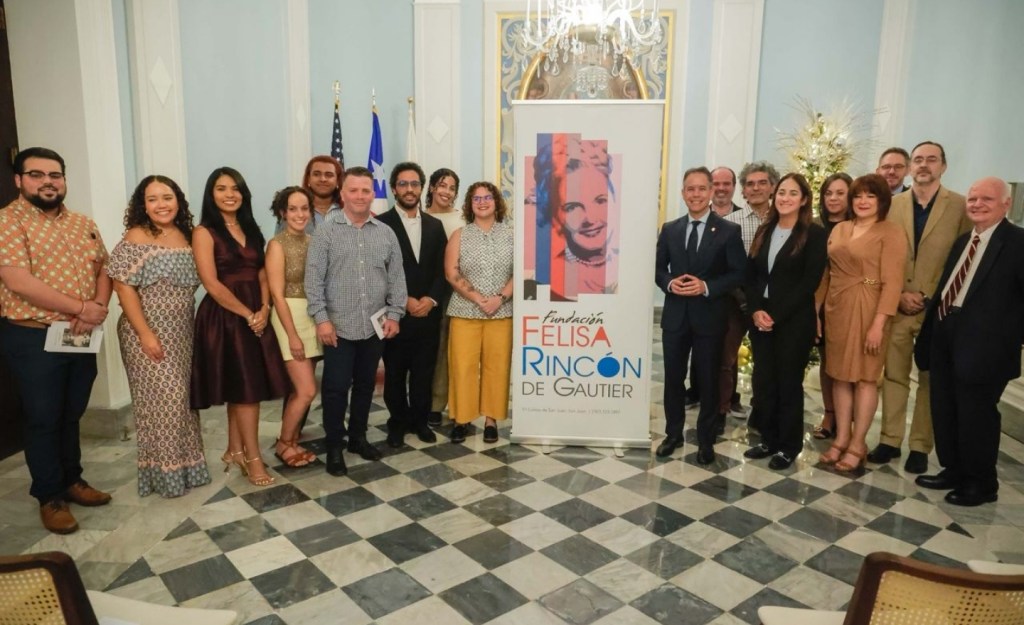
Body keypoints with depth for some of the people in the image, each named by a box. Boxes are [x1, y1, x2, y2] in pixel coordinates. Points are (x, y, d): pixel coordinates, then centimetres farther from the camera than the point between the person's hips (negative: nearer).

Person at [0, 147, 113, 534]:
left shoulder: (84, 224, 9)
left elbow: (103, 268, 8)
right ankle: (50, 497, 19)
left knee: (72, 415, 17)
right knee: (44, 419, 6)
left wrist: (99, 307, -12)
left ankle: (71, 480, 31)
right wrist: (81, 308, -18)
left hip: (83, 337, 6)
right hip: (33, 338, -6)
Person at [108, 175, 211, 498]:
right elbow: (124, 288, -15)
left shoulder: (185, 236, 8)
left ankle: (183, 463, 26)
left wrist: (188, 326, 10)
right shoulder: (136, 238, -11)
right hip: (149, 333, -6)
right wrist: (145, 333, -19)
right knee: (161, 400, -2)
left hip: (181, 334, 6)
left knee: (182, 397, 12)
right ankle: (165, 472, 12)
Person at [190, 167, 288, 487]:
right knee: (246, 387, -5)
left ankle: (234, 450, 23)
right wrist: (248, 314, -13)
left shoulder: (250, 229, 13)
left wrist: (264, 309, -8)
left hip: (256, 315, 6)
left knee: (242, 388, 10)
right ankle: (253, 458, 4)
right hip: (224, 316, -6)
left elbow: (262, 273, 9)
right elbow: (211, 283, -13)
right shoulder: (204, 232, -6)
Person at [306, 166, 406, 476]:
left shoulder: (386, 233, 6)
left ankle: (358, 437, 30)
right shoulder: (327, 230, -4)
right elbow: (314, 278, -7)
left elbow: (396, 278, 8)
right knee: (336, 388, 3)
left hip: (375, 326, 3)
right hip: (338, 326, -3)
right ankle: (334, 446, 16)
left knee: (365, 385, 14)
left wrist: (394, 314, 1)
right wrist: (321, 318, -12)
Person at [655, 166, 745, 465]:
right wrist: (670, 283, -11)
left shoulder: (729, 231, -3)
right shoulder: (670, 229, 7)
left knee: (708, 380, 9)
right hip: (675, 315, 3)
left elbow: (739, 273, -6)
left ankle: (706, 439, 24)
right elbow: (658, 269, 10)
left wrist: (706, 287, -19)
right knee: (673, 378, 10)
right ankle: (673, 433, 27)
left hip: (710, 317, -2)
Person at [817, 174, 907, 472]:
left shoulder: (891, 233, -7)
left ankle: (858, 443, 14)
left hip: (867, 311, -5)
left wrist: (878, 323, -19)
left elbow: (892, 282, -13)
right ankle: (841, 438, 19)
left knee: (865, 376, 3)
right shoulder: (839, 229, 11)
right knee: (840, 375, 9)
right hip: (836, 310, 6)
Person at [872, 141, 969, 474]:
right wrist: (898, 294, -5)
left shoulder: (960, 206, -1)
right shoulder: (893, 205, 6)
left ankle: (920, 446, 17)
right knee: (893, 375, 8)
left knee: (930, 380, 7)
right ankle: (890, 440, 19)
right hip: (896, 306, 2)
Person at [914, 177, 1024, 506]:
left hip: (983, 344, -8)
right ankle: (954, 470, 31)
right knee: (944, 411, 15)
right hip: (946, 337, 8)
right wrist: (931, 329, 13)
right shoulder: (962, 241, 16)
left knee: (976, 415, 2)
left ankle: (981, 483, 19)